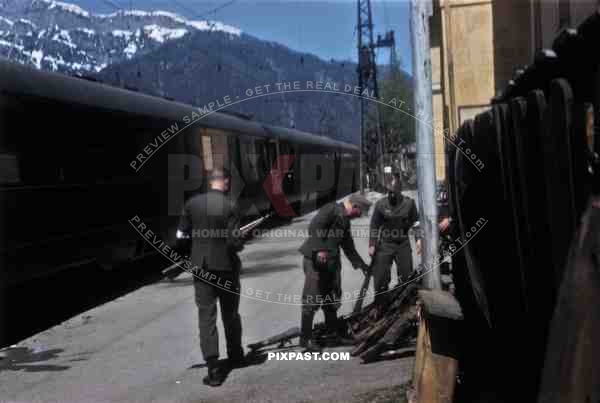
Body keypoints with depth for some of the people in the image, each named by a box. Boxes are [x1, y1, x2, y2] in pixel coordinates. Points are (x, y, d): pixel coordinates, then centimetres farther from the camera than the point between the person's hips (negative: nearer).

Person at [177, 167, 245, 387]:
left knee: (206, 316, 3)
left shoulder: (192, 203, -4)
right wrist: (240, 244, 5)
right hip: (226, 266, -2)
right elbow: (235, 241, -18)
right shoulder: (230, 207, -15)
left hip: (201, 266, 2)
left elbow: (183, 232, 6)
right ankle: (235, 355, 34)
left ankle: (213, 368, -4)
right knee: (230, 314, 17)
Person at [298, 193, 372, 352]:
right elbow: (314, 227, -22)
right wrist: (319, 249, -28)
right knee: (312, 300, -7)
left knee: (331, 298, 15)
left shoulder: (345, 221, 19)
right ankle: (305, 338, -1)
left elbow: (349, 247, 25)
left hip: (332, 262, 9)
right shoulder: (331, 209, -10)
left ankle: (333, 330, 28)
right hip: (315, 260, -9)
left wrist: (361, 264, 23)